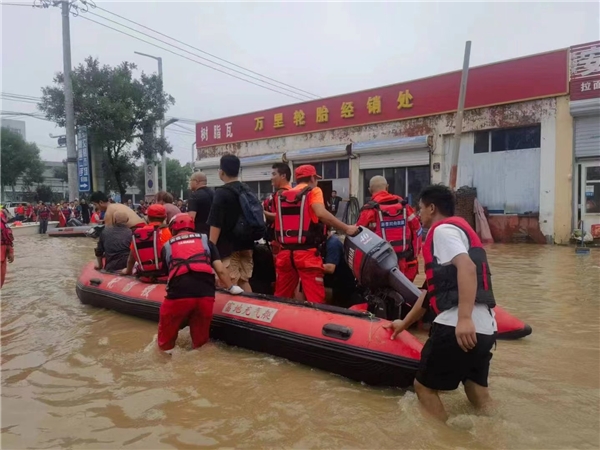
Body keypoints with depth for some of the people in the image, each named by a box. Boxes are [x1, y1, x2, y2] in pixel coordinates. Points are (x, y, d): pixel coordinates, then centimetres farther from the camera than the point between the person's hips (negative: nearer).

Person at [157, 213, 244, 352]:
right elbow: (220, 270, 14)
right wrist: (231, 288, 29)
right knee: (200, 340, 18)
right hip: (205, 294, 1)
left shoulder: (167, 246, 20)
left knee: (166, 341, 18)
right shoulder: (205, 240, 21)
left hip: (178, 294, -1)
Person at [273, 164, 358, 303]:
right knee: (315, 298, -4)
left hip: (285, 252, 6)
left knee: (281, 297, 15)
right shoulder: (313, 191, 0)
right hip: (306, 252, -6)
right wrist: (346, 228, -15)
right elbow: (321, 213, -16)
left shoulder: (281, 195, 16)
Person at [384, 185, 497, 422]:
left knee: (424, 386, 7)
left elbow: (467, 268, -23)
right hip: (485, 328, 9)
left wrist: (464, 318, -32)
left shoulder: (443, 229, -2)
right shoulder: (458, 229, 26)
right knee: (478, 392, 19)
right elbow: (434, 287, 29)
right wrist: (405, 323, 35)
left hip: (460, 327, -9)